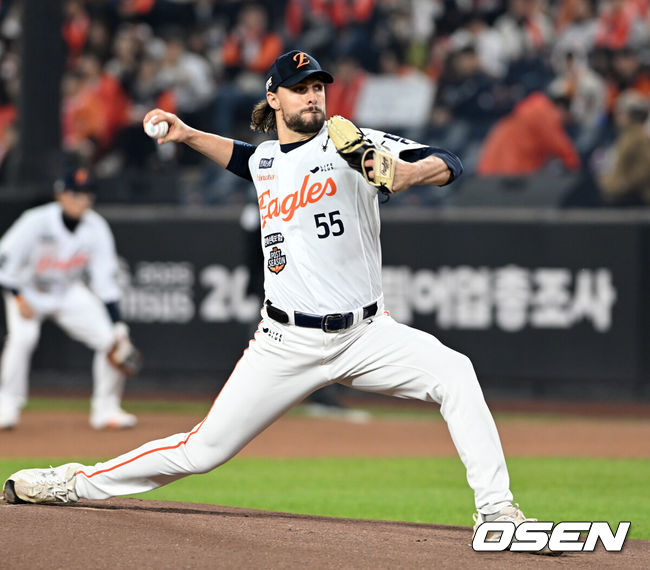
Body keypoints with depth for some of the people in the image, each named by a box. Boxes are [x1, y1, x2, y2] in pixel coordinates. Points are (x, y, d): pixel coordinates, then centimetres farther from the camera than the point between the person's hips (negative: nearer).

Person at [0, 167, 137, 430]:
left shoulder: (96, 228, -15)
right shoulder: (37, 221, -26)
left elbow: (105, 280, -12)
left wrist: (117, 326, -18)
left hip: (69, 293, 4)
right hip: (26, 290, -4)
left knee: (110, 339, -9)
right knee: (23, 336, -32)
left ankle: (106, 409, 7)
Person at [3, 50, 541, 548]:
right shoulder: (265, 161, 10)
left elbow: (451, 165, -14)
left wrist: (411, 173, -35)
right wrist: (188, 135, 25)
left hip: (364, 335, -2)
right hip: (287, 342, 2)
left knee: (454, 373, -28)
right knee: (203, 450, 1)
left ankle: (495, 509, -24)